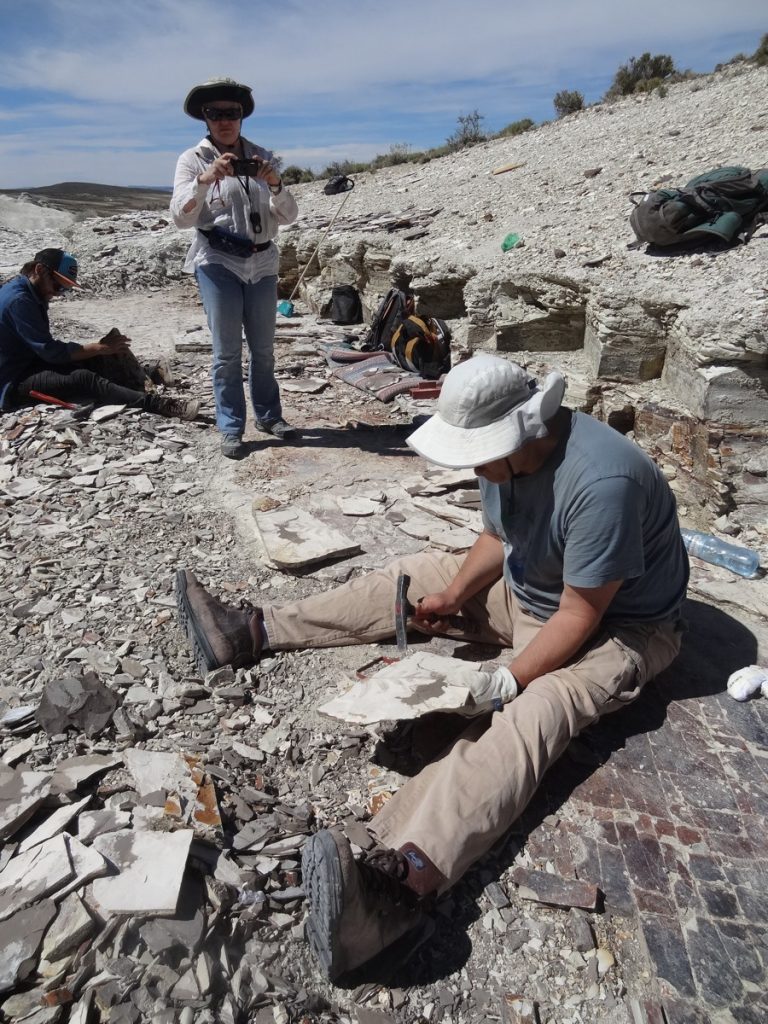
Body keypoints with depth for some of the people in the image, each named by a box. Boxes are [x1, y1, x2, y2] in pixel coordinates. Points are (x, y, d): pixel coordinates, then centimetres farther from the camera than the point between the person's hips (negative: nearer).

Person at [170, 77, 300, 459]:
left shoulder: (260, 157, 10)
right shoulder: (193, 159, 2)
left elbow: (288, 216, 4)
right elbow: (180, 216, -10)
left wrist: (275, 185, -16)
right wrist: (205, 179, -25)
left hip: (262, 261, 3)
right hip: (218, 262, -3)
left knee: (263, 347, 10)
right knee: (227, 351, -4)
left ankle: (269, 415, 23)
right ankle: (230, 429, 3)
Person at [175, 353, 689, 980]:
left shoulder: (601, 481, -34)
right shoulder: (509, 451, -10)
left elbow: (581, 615, -30)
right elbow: (497, 538, 3)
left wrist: (507, 681, -27)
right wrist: (454, 595, -11)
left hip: (616, 627, -7)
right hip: (525, 589, 8)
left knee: (534, 712, -35)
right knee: (416, 578, 3)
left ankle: (402, 879, -55)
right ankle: (253, 633, 7)